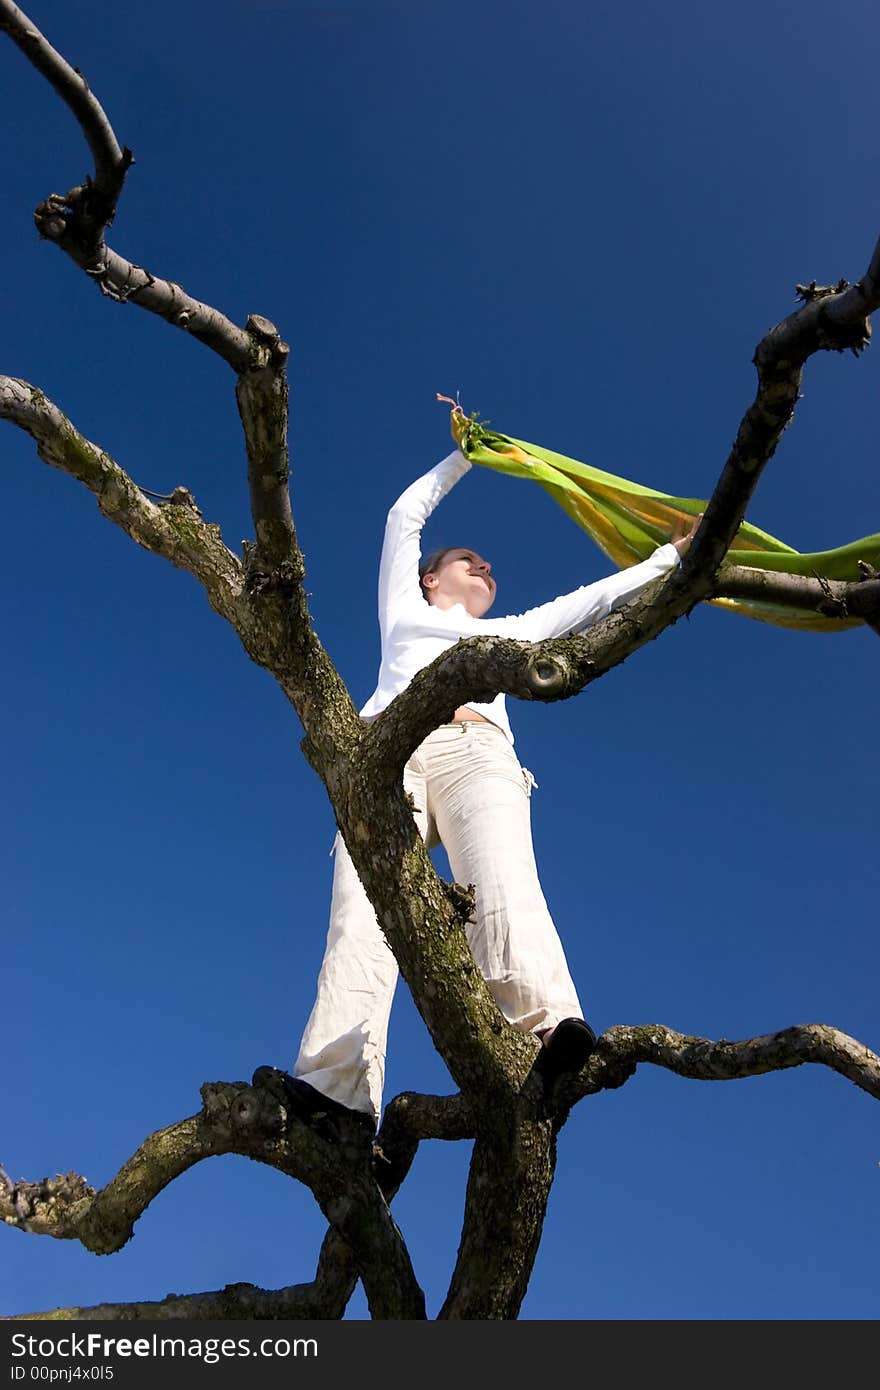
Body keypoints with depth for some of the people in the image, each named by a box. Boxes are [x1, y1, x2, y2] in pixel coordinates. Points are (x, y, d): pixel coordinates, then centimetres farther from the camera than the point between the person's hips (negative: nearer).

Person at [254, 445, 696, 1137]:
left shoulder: (511, 632, 41)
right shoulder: (405, 609, 38)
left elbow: (596, 598, 46)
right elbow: (406, 514, 45)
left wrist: (672, 555, 52)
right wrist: (464, 454, 55)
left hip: (478, 751, 1)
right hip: (390, 749, -1)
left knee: (505, 892, -29)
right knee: (364, 908, -26)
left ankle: (551, 1036, -52)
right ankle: (337, 1088, -43)